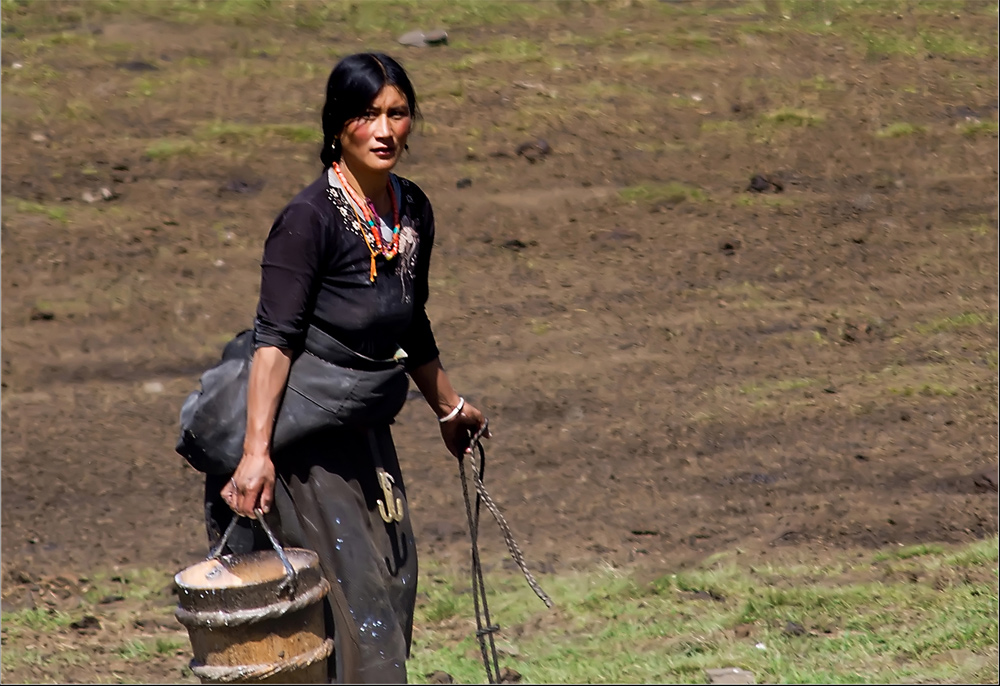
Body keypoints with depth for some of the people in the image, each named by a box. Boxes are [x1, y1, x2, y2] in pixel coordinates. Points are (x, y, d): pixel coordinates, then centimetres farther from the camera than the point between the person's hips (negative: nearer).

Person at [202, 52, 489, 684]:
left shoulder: (413, 211, 3)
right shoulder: (311, 218, -20)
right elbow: (276, 339, -26)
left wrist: (449, 408, 29)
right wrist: (256, 453, -33)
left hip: (362, 429, 8)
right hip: (297, 433, -8)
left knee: (391, 578, 12)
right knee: (347, 589, -9)